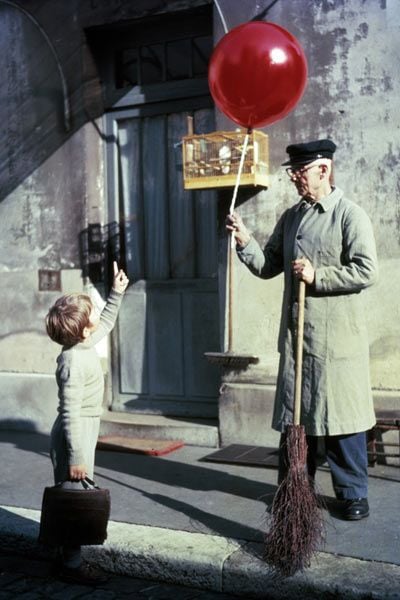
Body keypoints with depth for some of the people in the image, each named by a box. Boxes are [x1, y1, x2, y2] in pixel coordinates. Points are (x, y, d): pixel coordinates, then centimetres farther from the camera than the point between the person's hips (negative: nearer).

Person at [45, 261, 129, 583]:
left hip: (84, 432, 10)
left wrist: (117, 293, 25)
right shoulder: (74, 362, -24)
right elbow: (70, 413, -26)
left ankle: (68, 552, 28)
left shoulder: (86, 346, 4)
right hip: (74, 436, -10)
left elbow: (106, 324, 28)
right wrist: (77, 457, -26)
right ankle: (72, 564, 7)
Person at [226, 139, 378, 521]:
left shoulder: (350, 215, -6)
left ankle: (353, 495, 15)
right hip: (296, 335, 6)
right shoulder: (290, 218, 13)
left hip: (337, 338, -6)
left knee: (342, 416, 1)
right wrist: (245, 241, 0)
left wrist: (317, 275, -17)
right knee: (293, 415, 12)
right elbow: (268, 266, 14)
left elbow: (366, 271, -15)